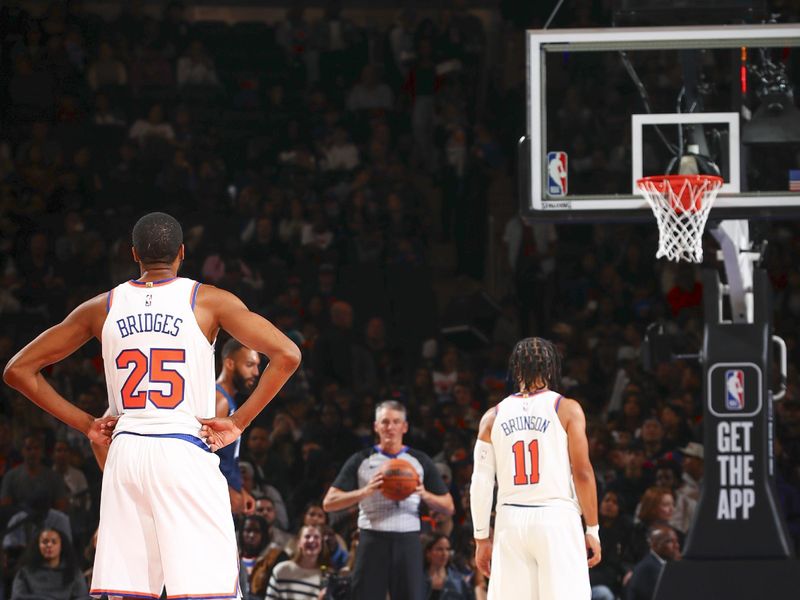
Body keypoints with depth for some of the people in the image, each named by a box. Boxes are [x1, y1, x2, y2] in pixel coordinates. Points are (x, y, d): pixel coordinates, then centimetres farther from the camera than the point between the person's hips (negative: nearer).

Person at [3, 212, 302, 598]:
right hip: (187, 451, -3)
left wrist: (84, 423, 12)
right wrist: (238, 422, -2)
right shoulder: (208, 301, 1)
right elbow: (287, 356, -8)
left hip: (124, 451, 3)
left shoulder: (102, 307, 10)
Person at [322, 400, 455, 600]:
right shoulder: (361, 460, 7)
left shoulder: (420, 461, 10)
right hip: (373, 541, -1)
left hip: (408, 541, 1)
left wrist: (424, 495, -9)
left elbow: (448, 507, 12)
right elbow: (329, 503, 1)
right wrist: (365, 491, -14)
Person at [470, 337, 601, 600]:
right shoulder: (567, 410, 0)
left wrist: (482, 538, 13)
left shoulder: (494, 416, 8)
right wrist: (592, 530, 2)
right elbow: (582, 473, -4)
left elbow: (481, 483, 6)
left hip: (511, 521, 3)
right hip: (557, 519, -3)